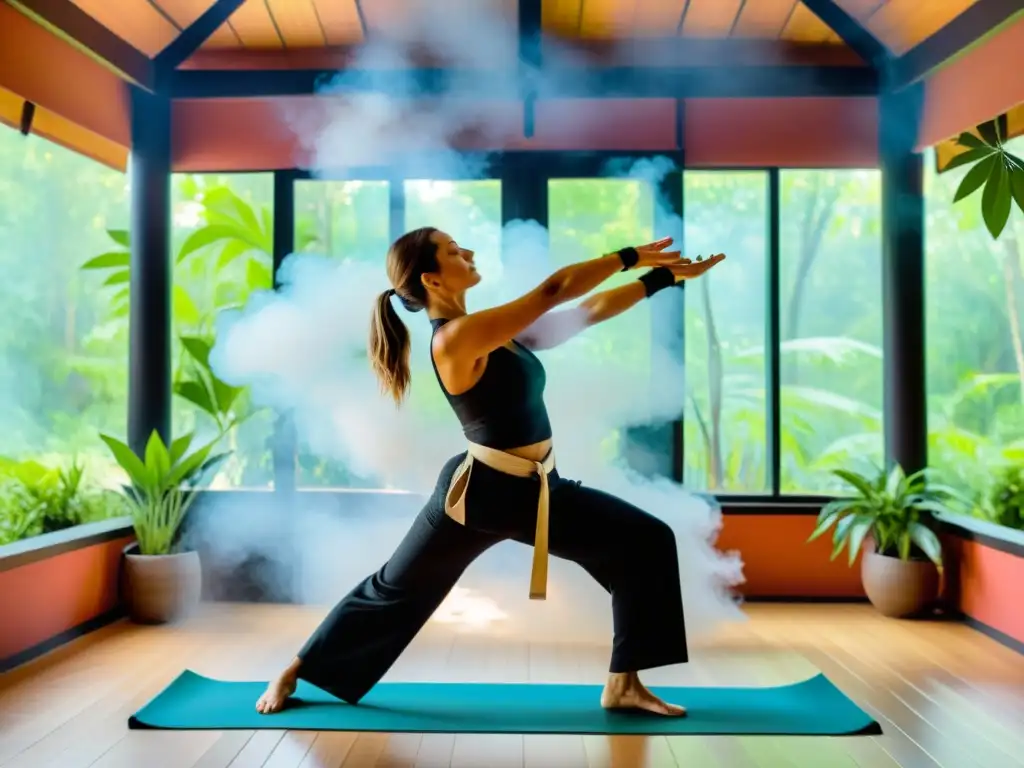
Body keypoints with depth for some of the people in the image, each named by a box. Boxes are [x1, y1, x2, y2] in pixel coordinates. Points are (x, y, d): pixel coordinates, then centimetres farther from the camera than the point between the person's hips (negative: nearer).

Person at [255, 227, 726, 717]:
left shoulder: (496, 332, 3)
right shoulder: (457, 338, -23)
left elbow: (587, 311, 3)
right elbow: (554, 290, -24)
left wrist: (664, 276, 1)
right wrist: (630, 256, -16)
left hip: (536, 490, 8)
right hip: (479, 492, -8)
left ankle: (622, 686, 15)